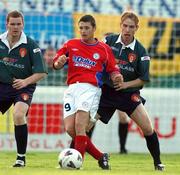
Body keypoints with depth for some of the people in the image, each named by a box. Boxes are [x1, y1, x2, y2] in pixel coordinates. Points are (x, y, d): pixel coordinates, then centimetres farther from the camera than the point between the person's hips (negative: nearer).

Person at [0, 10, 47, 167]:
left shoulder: (31, 45, -11)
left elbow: (41, 72, -10)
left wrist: (25, 82, -23)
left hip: (23, 87, -4)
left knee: (19, 115, -28)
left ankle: (21, 157, -15)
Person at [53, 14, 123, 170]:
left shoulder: (104, 49, 10)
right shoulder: (71, 45, 15)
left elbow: (113, 70, 13)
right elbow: (56, 65, 15)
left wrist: (117, 77, -9)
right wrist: (60, 62, -8)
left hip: (90, 88, -3)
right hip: (72, 88, 3)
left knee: (79, 126, -20)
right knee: (69, 128, -8)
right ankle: (100, 157, 7)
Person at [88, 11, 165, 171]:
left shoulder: (140, 51, -6)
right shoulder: (109, 41, -4)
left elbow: (143, 79, -2)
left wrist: (126, 84, -15)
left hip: (129, 93, -1)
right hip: (106, 91, 1)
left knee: (147, 128, -11)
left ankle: (157, 163, 6)